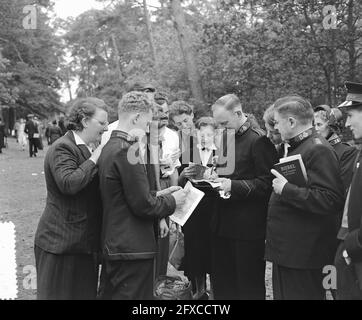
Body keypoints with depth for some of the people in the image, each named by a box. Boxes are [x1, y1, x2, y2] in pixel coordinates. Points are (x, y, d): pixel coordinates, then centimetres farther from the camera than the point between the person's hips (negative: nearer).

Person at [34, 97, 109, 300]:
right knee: (61, 293, 3)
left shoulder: (88, 149, 16)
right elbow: (68, 183, -30)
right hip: (62, 243, -9)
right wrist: (94, 160, -20)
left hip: (84, 243, 9)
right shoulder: (63, 148, -14)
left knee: (86, 292, 13)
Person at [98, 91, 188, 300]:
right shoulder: (127, 150, -20)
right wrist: (172, 202, -4)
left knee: (111, 294, 19)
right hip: (133, 249, -10)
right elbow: (143, 206, -20)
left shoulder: (110, 147, 9)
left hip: (114, 245, 10)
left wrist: (158, 196, 11)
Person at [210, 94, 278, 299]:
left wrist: (234, 186, -23)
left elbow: (266, 183, -14)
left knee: (249, 286, 4)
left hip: (247, 227, -8)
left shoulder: (259, 141, -11)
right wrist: (215, 179, 4)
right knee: (221, 282, 14)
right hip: (223, 224, 8)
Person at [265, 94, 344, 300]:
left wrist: (286, 189, -25)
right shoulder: (297, 147, 15)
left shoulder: (318, 150, -17)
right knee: (284, 294, 18)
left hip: (303, 254, -10)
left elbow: (331, 200, -27)